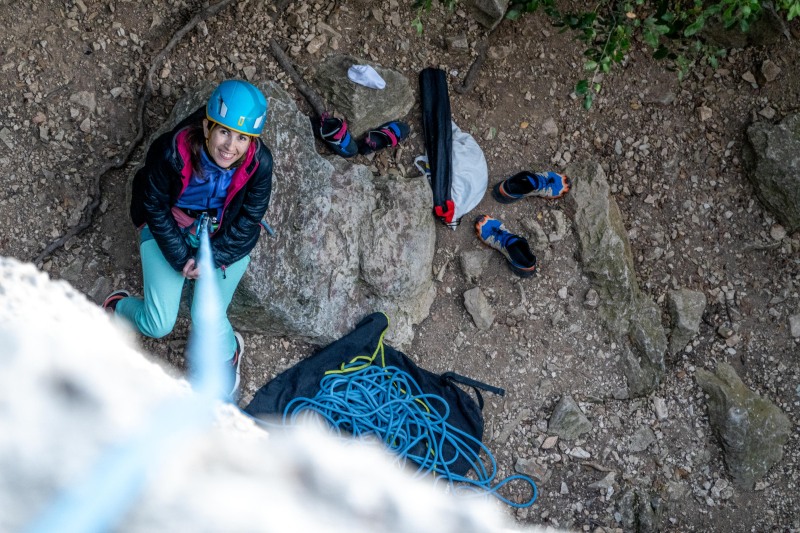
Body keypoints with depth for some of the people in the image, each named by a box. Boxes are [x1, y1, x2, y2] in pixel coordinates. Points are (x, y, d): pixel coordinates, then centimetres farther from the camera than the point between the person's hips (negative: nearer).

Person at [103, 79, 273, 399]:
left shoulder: (260, 161, -27)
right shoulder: (172, 151, -32)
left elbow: (249, 217, -11)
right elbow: (155, 206, -15)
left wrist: (214, 257, -18)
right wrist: (181, 257, -16)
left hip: (225, 235, 1)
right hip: (169, 228, -1)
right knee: (158, 325, -7)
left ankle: (229, 352, 29)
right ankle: (118, 306, 29)